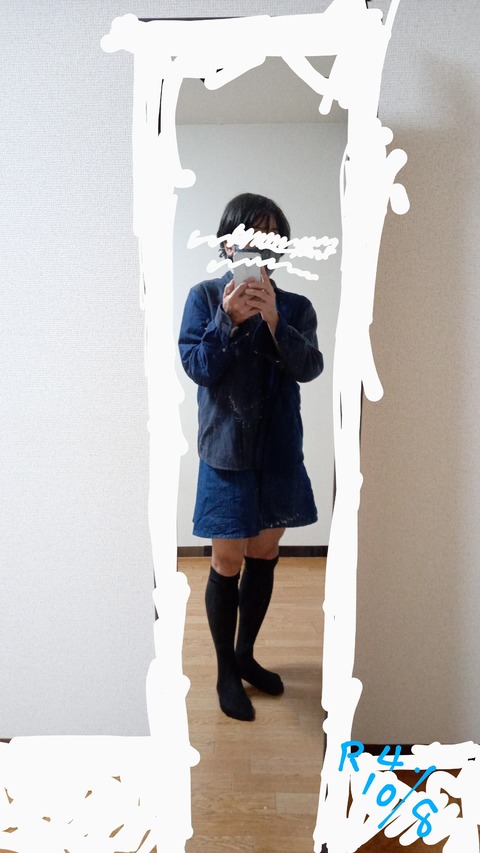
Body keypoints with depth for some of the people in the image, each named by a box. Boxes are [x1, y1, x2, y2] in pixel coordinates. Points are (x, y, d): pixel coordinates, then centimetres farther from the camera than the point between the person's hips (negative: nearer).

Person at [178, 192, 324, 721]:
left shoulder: (294, 306, 2)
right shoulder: (205, 297, -3)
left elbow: (309, 368, -11)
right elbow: (197, 367, -11)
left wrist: (273, 319, -25)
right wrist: (228, 319, -24)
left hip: (279, 451, 3)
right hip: (227, 451, -3)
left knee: (264, 558, 15)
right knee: (228, 565, 5)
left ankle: (246, 654, 37)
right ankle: (226, 672, 26)